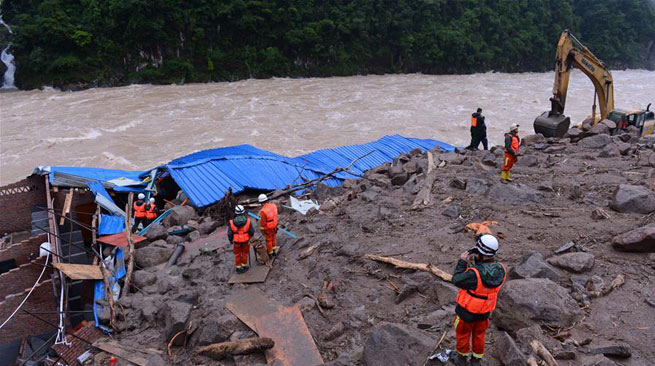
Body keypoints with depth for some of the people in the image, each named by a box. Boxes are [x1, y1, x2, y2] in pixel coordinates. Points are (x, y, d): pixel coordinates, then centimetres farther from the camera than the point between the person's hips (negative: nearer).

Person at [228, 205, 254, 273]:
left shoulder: (232, 222, -20)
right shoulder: (247, 221, -20)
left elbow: (229, 233, -11)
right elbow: (252, 231, -11)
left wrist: (230, 240, 9)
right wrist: (250, 236, 12)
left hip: (237, 241, 0)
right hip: (245, 240, 0)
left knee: (237, 254, 18)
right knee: (244, 253, 21)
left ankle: (238, 268, 28)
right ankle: (244, 266, 34)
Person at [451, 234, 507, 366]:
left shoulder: (474, 274, -39)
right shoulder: (500, 269, -21)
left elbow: (456, 280, -23)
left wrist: (462, 261, -15)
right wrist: (474, 261, -13)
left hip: (467, 310, -5)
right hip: (485, 311, 5)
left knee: (463, 333, 22)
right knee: (479, 334, 28)